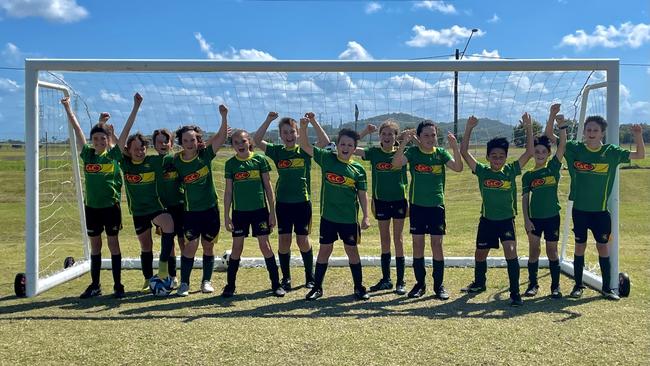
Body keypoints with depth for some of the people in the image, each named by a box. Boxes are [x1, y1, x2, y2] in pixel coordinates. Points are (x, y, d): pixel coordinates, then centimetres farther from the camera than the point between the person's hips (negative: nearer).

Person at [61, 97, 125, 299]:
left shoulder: (114, 154, -3)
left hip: (111, 206, -3)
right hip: (91, 206, 3)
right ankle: (95, 285, 20)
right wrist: (67, 107, 2)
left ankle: (118, 285, 11)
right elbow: (77, 129, 3)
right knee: (95, 246, 11)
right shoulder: (87, 154, 3)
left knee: (113, 244, 4)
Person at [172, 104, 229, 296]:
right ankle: (184, 283, 7)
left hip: (210, 209, 1)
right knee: (191, 246, -6)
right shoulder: (176, 161, -6)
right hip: (190, 210, -1)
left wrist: (224, 117, -30)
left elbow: (221, 137, -17)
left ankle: (207, 281, 22)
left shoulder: (205, 154, -7)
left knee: (208, 246, 9)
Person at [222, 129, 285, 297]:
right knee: (237, 247, 6)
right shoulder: (231, 164, 2)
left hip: (260, 209, -1)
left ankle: (276, 284, 8)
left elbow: (268, 186, 2)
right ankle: (230, 285, 17)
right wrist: (226, 216, 2)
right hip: (239, 211, 1)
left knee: (265, 244, 0)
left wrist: (272, 211, 0)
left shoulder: (260, 159, -1)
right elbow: (228, 191, 5)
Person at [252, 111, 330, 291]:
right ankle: (286, 278, 19)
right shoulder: (277, 151, 3)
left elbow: (325, 142, -13)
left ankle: (310, 277, 20)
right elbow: (257, 140, -6)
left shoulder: (305, 150, -1)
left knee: (303, 241, 3)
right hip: (283, 202, 2)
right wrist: (268, 120, -12)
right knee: (283, 240, 5)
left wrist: (313, 121, -19)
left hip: (302, 202, -1)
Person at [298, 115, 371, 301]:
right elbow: (305, 145, -8)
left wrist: (366, 217, -3)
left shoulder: (358, 169, -2)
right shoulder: (327, 158, -3)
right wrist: (303, 126, -23)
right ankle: (317, 287, 21)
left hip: (349, 218, 0)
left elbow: (362, 195, 2)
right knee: (324, 250, 9)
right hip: (328, 216, 0)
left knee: (352, 250, 9)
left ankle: (359, 287, 21)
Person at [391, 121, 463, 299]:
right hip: (417, 204, 0)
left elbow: (458, 167, -14)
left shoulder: (441, 153, 1)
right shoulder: (412, 152, -3)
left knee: (437, 244, 1)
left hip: (437, 204, 0)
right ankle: (420, 283, 17)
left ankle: (439, 285, 12)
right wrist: (404, 143, -35)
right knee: (418, 243, 5)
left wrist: (455, 147, -29)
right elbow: (396, 163, -21)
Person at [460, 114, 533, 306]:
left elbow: (529, 152, -12)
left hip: (507, 220, -2)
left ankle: (515, 293, -13)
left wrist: (529, 128, -16)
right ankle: (479, 283, 43)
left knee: (510, 251, -21)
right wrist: (469, 128, -18)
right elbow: (464, 152, -12)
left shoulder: (511, 170, -6)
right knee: (480, 254, 16)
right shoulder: (482, 171, -6)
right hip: (487, 220, 2)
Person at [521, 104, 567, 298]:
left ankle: (556, 286, 15)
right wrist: (526, 220, -4)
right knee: (534, 250, 5)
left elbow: (562, 145, -10)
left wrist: (561, 125, -20)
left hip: (552, 217, -1)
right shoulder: (527, 176, 2)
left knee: (552, 251, 5)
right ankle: (533, 284, 16)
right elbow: (525, 199, 2)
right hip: (534, 218, 1)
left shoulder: (553, 168, 0)